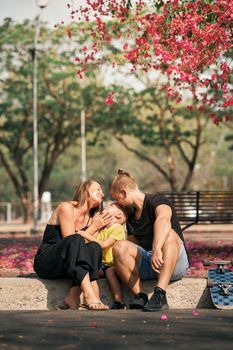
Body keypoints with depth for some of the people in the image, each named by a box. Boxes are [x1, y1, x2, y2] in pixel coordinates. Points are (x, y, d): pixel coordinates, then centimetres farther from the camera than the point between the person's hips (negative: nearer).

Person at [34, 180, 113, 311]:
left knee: (94, 247, -22)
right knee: (76, 240, -34)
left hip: (65, 267, 6)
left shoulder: (92, 218, 12)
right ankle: (90, 296, -45)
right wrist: (94, 227, -10)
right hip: (45, 263, -6)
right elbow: (71, 241, -15)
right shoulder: (67, 208, -8)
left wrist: (97, 226, -7)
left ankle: (73, 296, -31)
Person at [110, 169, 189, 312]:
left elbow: (163, 219, -30)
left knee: (169, 234, -35)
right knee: (120, 246, -18)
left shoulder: (157, 200, -7)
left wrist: (157, 249, -47)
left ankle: (160, 294, -47)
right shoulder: (131, 214, 18)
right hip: (146, 265, 6)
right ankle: (140, 295, -29)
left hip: (174, 264, -6)